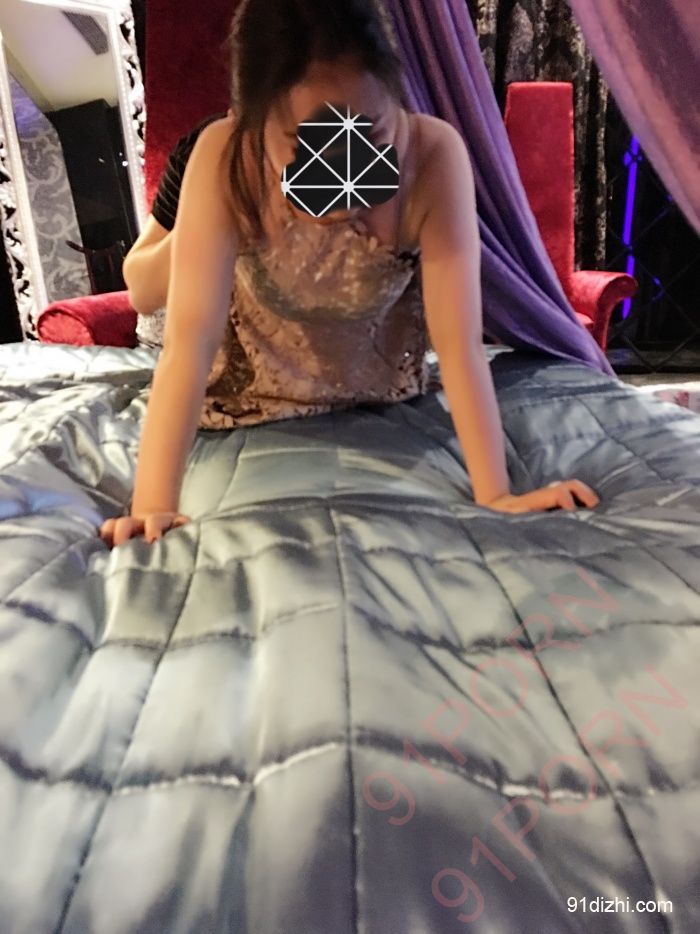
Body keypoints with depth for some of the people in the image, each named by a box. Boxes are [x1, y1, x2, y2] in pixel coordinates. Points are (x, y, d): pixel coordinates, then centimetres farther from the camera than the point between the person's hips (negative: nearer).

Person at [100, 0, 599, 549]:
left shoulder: (434, 155, -34)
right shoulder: (226, 159, -34)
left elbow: (459, 343, -35)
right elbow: (189, 341, -38)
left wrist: (496, 495, -38)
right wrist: (152, 505, -44)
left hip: (378, 387, 1)